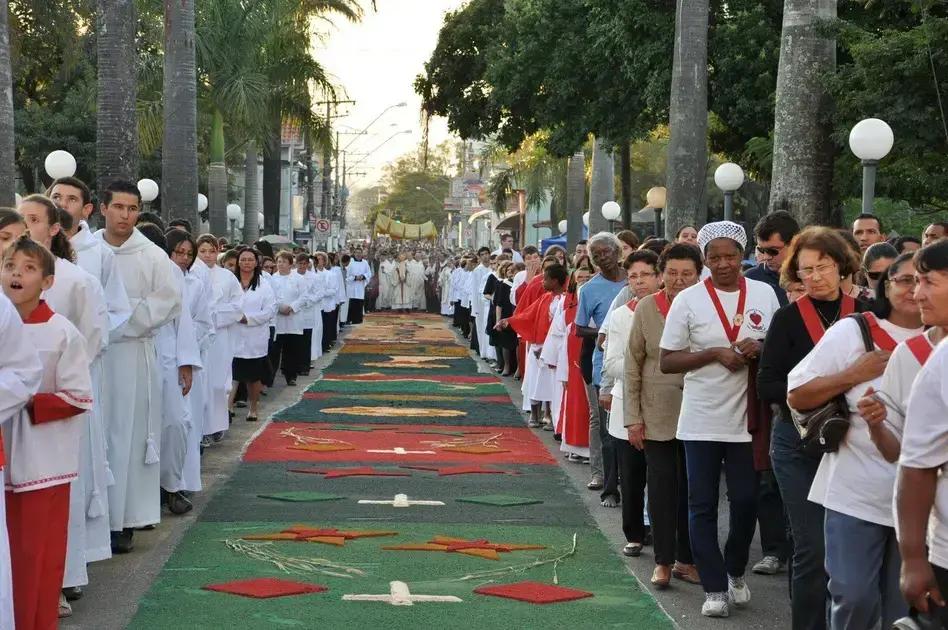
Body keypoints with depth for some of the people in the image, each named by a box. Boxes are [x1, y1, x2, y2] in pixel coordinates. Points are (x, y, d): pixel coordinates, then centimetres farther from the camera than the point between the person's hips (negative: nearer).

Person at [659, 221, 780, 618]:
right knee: (703, 505, 2)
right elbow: (666, 362, -3)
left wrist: (760, 347, -10)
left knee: (746, 500, 7)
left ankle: (735, 572, 31)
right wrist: (715, 353, -16)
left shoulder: (764, 294, 2)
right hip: (701, 420, -1)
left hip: (747, 417, 1)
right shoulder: (688, 300, -4)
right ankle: (715, 587, 12)